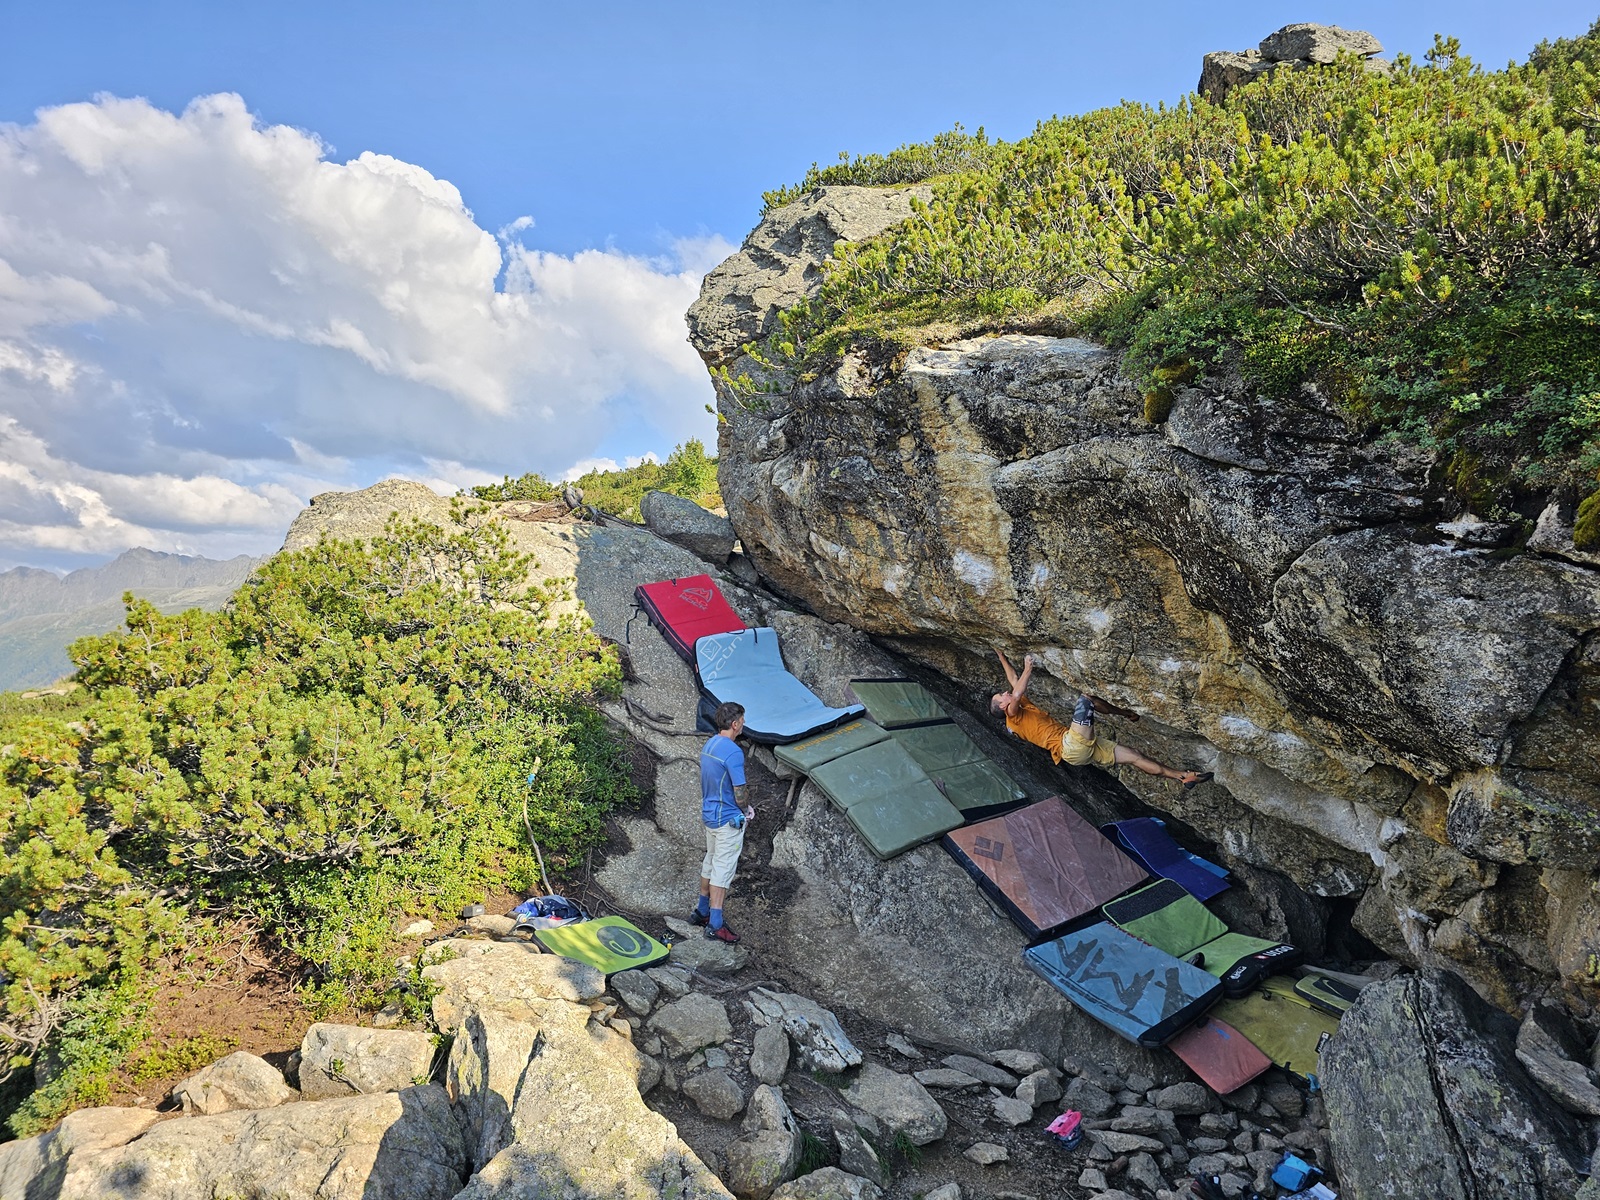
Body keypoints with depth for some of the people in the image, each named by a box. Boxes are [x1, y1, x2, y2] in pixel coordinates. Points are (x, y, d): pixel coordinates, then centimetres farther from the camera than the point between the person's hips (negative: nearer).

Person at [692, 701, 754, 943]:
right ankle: (715, 925, 2)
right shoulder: (733, 752, -23)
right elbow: (740, 794, -22)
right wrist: (746, 810, 0)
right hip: (728, 819, -9)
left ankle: (702, 911, 32)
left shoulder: (708, 745, 5)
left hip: (709, 814, 9)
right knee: (722, 870, -2)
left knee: (710, 862, 21)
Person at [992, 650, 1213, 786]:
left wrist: (1001, 656, 36)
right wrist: (1028, 669, -11)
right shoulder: (1014, 717, 0)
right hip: (1072, 746, -10)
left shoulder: (1025, 708, 27)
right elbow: (1017, 693, -21)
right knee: (1085, 698, -18)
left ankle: (1181, 776, 9)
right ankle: (1125, 712, 5)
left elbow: (1014, 683, 32)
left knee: (1132, 756, 5)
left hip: (1086, 746, 10)